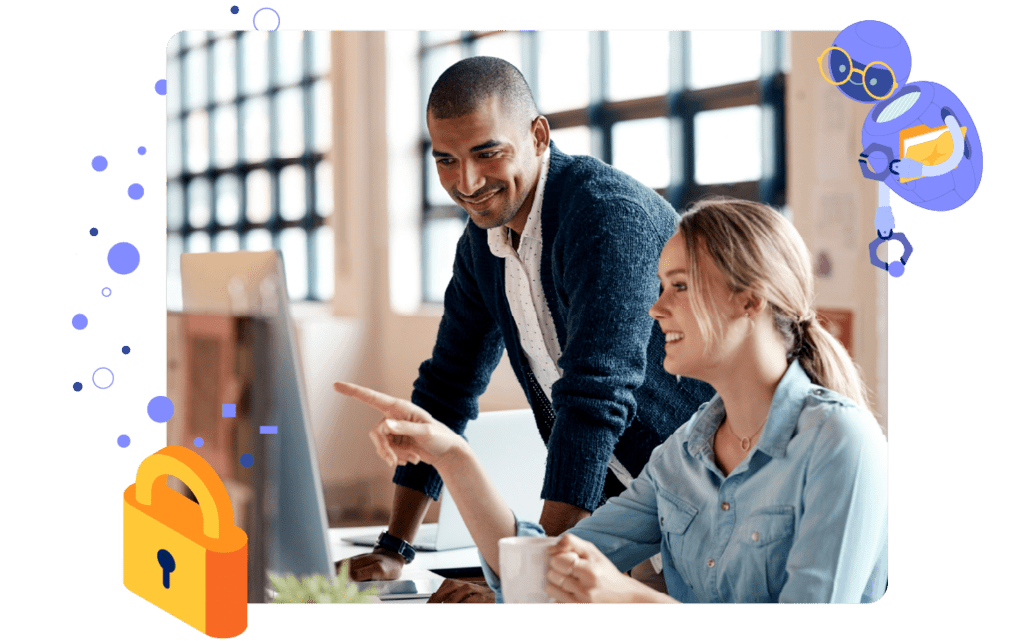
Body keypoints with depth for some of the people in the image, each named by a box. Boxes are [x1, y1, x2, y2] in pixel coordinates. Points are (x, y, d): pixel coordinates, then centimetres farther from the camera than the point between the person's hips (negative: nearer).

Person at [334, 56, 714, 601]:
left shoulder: (607, 212, -21)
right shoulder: (481, 241, 5)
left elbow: (595, 397, -29)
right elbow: (447, 387, 12)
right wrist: (392, 548, 7)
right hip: (616, 502, 7)